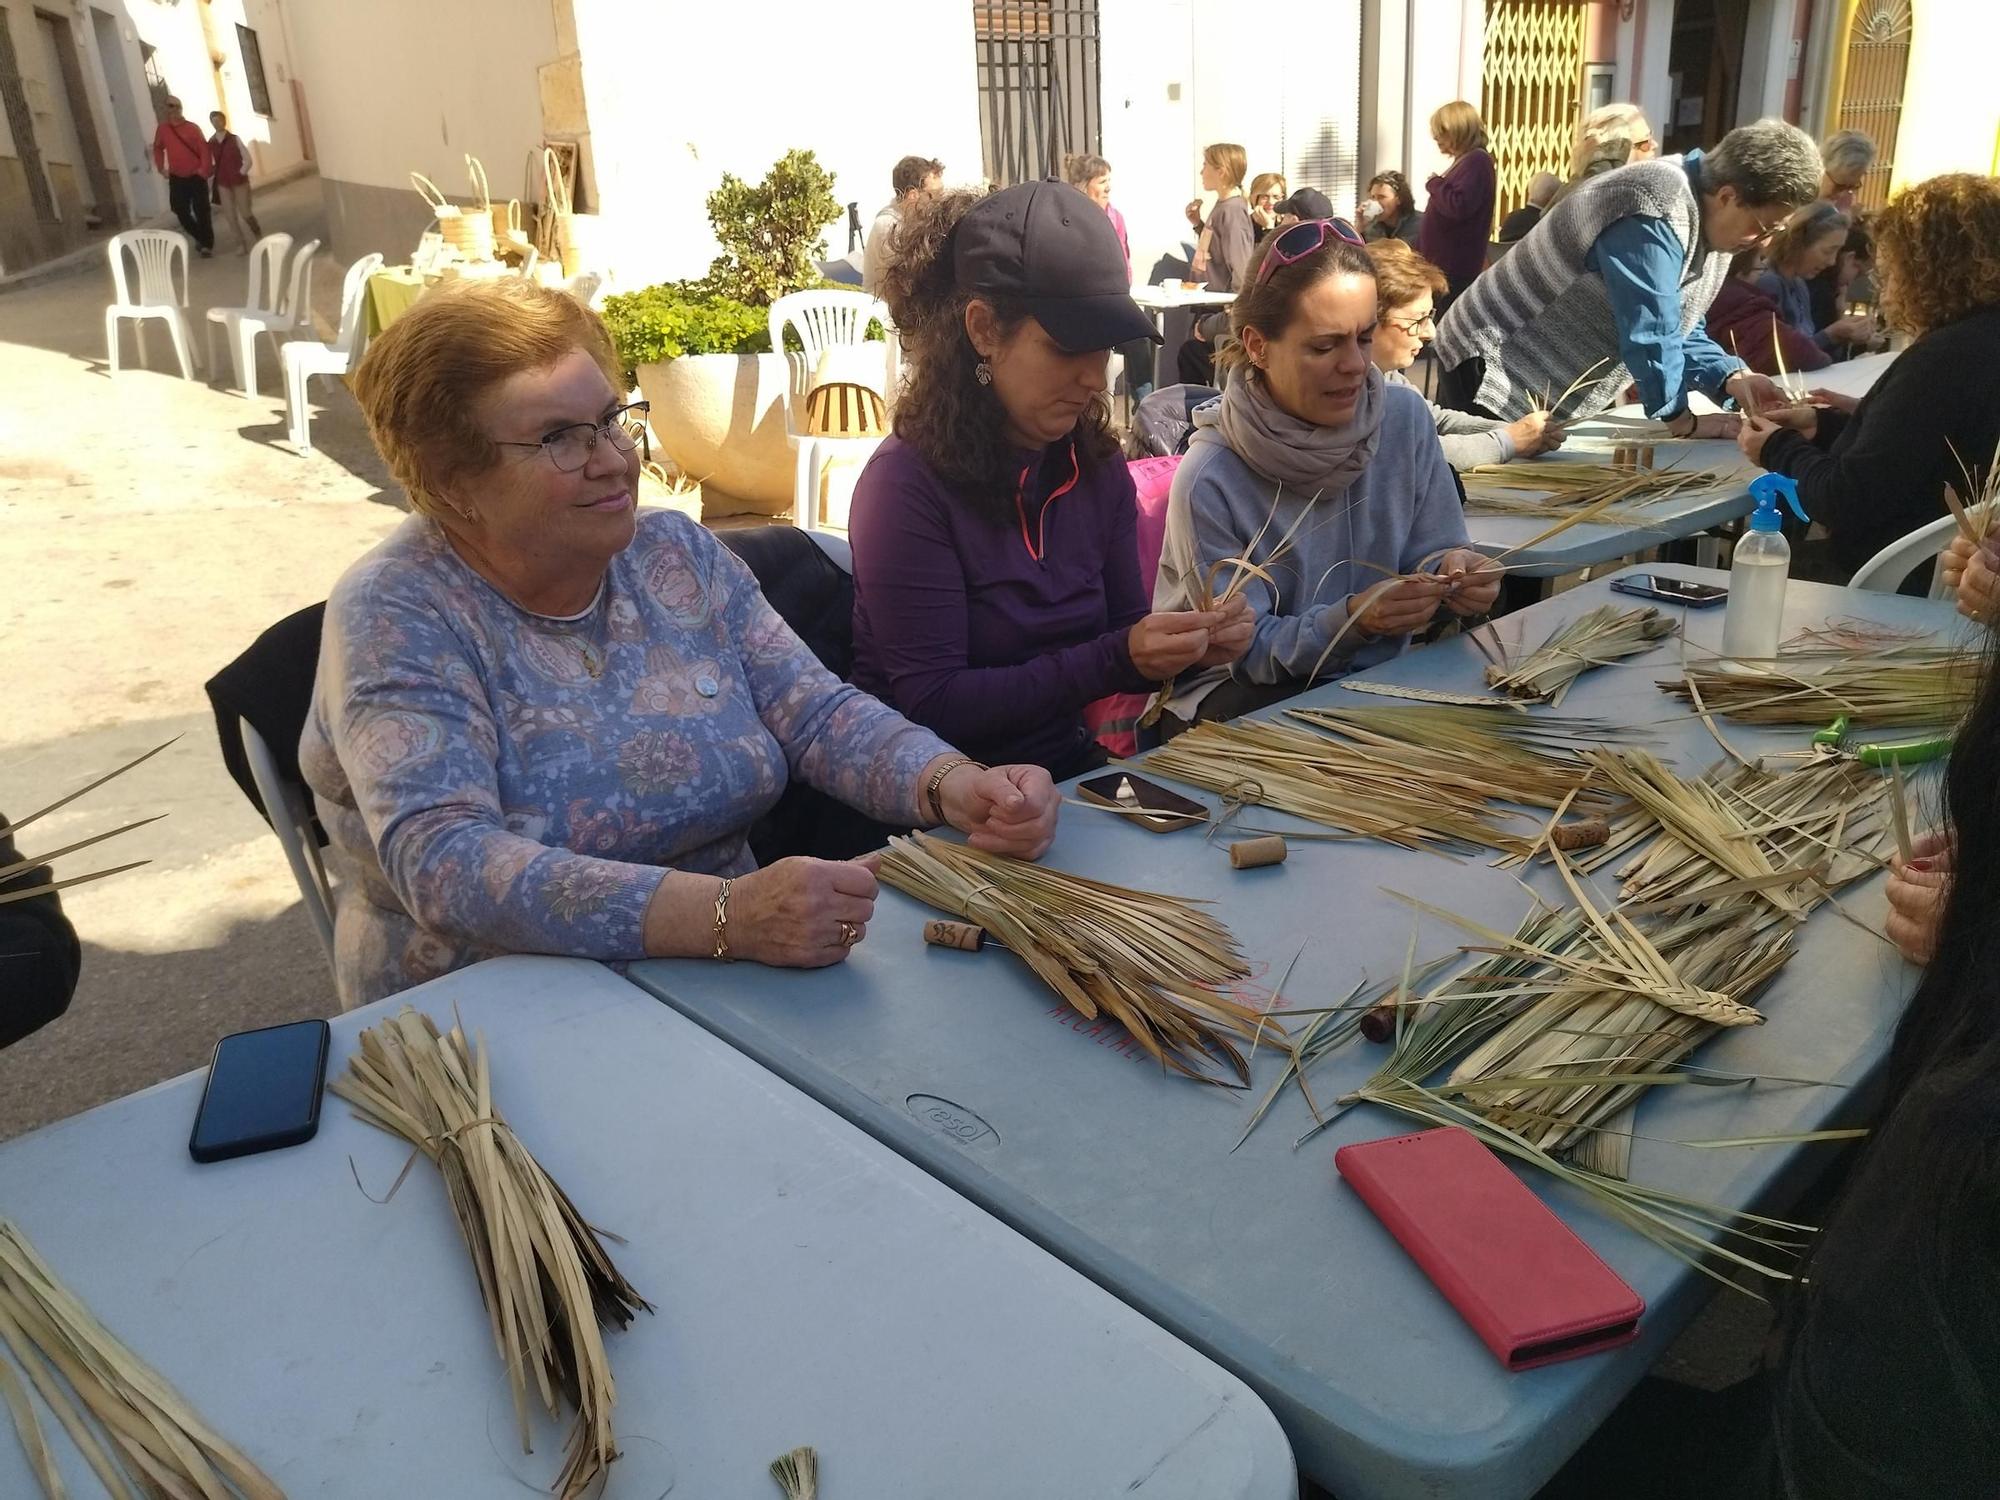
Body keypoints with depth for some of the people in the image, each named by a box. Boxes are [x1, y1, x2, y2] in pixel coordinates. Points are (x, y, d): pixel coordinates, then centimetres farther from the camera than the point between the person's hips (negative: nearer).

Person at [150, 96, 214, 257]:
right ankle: (200, 237, 25)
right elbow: (158, 148, 14)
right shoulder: (162, 128, 3)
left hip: (196, 176, -3)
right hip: (176, 178, 3)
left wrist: (204, 170, -18)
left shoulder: (192, 128, -6)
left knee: (201, 211, -4)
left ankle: (207, 244, 6)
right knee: (181, 211, 5)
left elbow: (204, 149, -8)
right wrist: (161, 167, 5)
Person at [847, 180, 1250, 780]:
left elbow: (1122, 638, 11)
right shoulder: (908, 484, -16)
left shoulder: (1097, 468, 3)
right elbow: (934, 704, -19)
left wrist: (1189, 641, -11)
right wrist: (1116, 658, -24)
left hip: (1071, 774, 6)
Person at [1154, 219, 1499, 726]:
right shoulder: (1210, 481, -20)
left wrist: (1449, 570, -20)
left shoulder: (1406, 418, -5)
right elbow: (1250, 651, -15)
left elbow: (1429, 548, 5)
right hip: (1241, 697, -5)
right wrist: (1351, 620, -32)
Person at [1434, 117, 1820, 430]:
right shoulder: (1656, 217, -25)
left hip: (1557, 393, 9)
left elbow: (1675, 326, 9)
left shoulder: (1707, 217, 4)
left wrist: (1731, 379, -5)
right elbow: (1650, 332, -25)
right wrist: (1683, 420, -15)